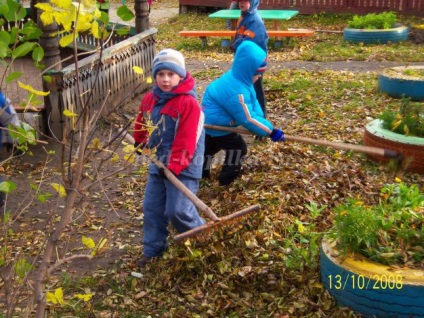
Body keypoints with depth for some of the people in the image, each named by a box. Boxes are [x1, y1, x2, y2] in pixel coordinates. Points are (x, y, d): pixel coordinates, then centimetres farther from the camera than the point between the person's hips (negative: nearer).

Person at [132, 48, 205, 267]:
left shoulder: (188, 103, -19)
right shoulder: (150, 99, 4)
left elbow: (187, 140, -23)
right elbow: (142, 123, 24)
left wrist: (175, 165, -27)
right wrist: (140, 142, 34)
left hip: (183, 167, -7)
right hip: (158, 163, 7)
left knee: (178, 210, -8)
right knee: (151, 208, 12)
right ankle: (153, 249, 27)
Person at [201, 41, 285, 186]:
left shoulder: (236, 78, -6)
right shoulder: (237, 92, -37)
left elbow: (253, 103, 0)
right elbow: (248, 119, -33)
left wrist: (260, 119, -10)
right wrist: (271, 131, -28)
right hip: (217, 123, -10)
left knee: (211, 145, 29)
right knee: (238, 147, -1)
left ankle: (202, 170, 47)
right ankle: (228, 177, 14)